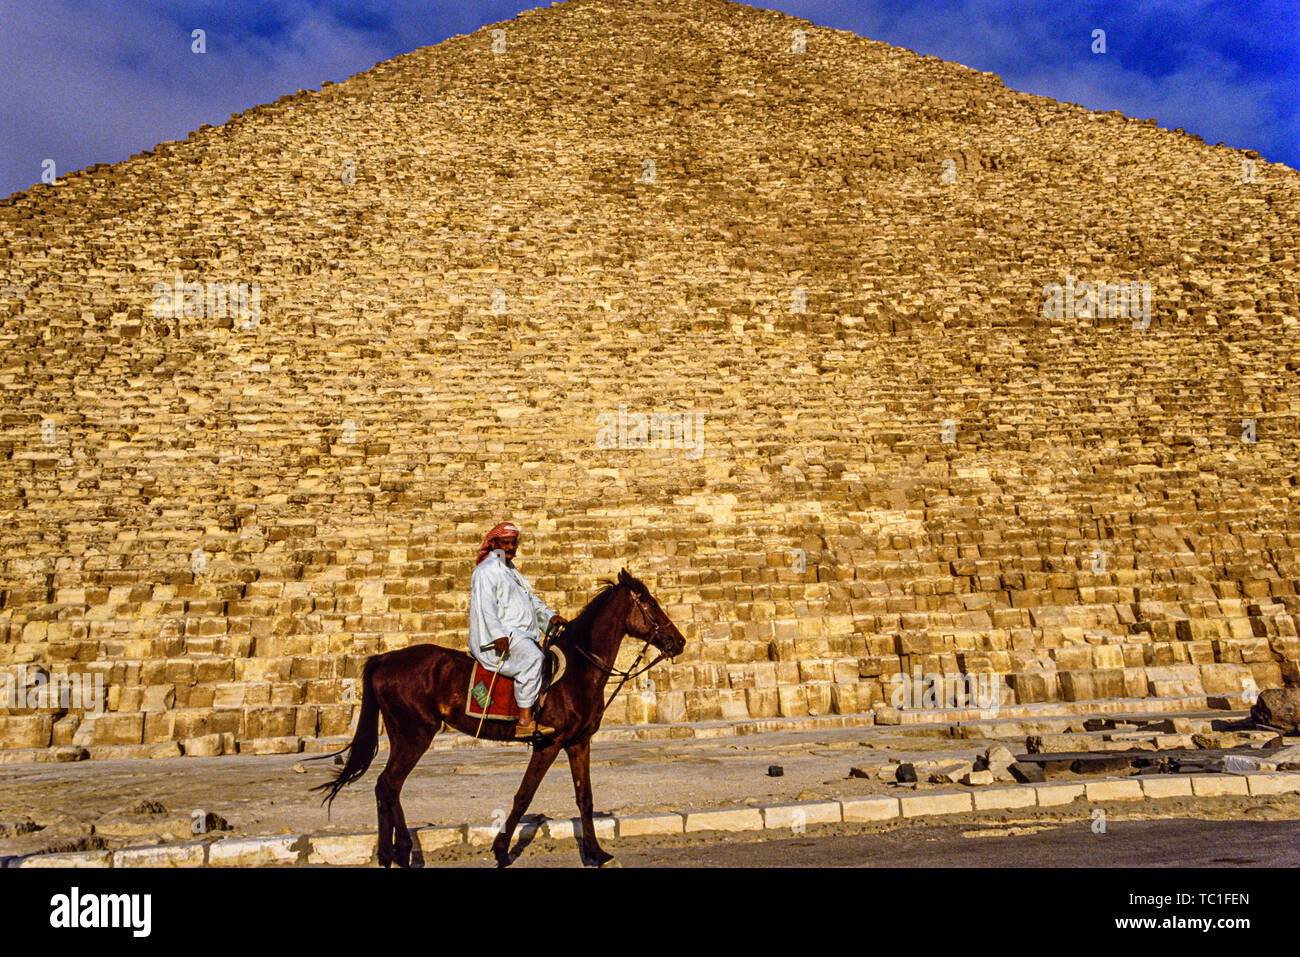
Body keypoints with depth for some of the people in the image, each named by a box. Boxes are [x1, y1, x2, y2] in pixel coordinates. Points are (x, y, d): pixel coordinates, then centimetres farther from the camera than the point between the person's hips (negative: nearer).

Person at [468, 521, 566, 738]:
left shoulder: (511, 572, 26)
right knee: (531, 657, -30)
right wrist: (498, 635, -28)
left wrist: (549, 616, 10)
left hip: (521, 635, 10)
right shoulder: (487, 570, -3)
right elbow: (485, 606, -16)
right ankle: (524, 721, -33)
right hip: (495, 638, -10)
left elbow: (532, 600, 28)